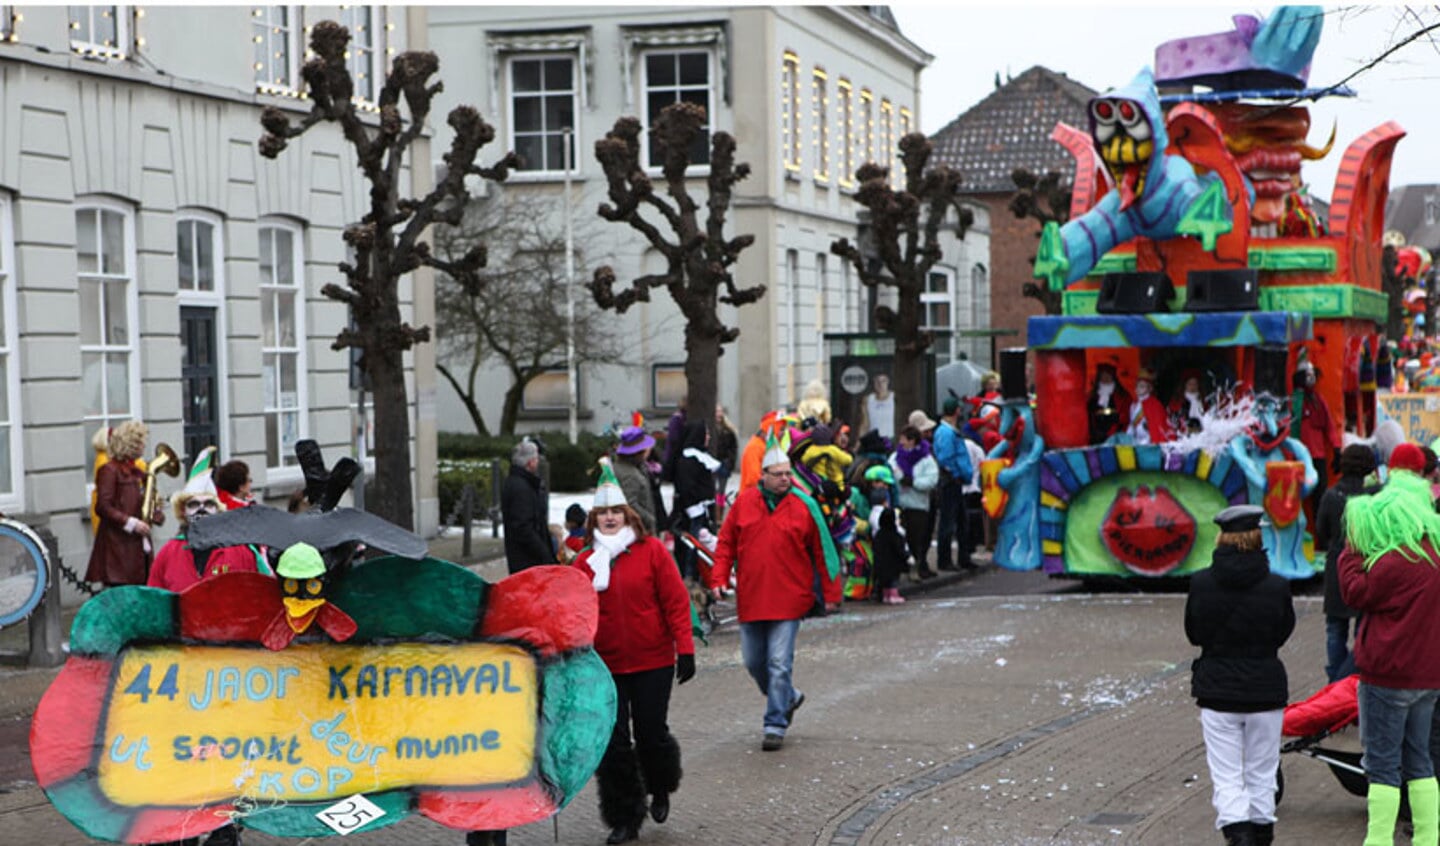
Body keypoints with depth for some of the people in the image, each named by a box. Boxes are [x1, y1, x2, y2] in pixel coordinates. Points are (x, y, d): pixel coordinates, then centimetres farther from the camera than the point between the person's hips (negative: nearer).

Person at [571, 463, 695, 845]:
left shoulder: (651, 550, -3)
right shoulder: (585, 562, 4)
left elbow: (675, 600, -4)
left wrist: (685, 649, -8)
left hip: (653, 661, -2)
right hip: (605, 666, 2)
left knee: (651, 734, 2)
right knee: (612, 743, 0)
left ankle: (661, 789, 34)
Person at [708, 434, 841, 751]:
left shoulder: (803, 507, -1)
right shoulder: (743, 503, 4)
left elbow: (821, 551, 3)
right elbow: (726, 544, 9)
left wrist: (830, 592, 4)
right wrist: (719, 578, -2)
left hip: (788, 600, -3)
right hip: (750, 600, 3)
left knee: (779, 663, -8)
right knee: (753, 661, 12)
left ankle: (775, 725, 0)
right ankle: (788, 697, 37)